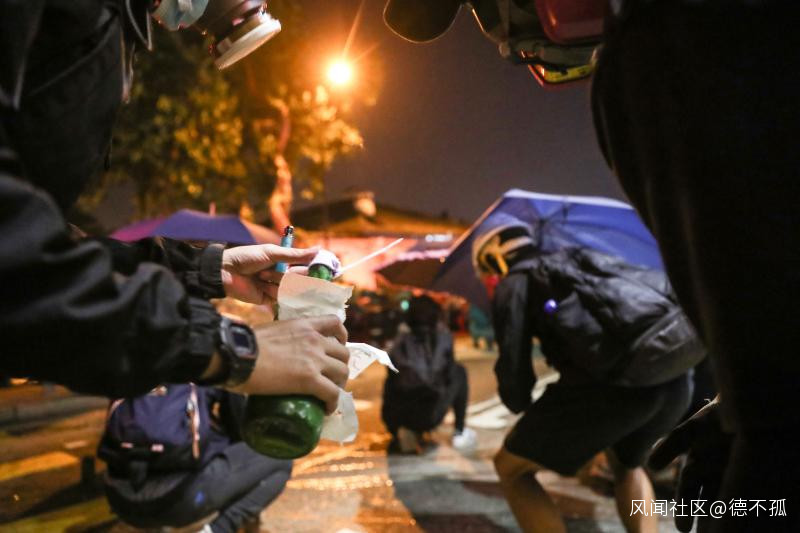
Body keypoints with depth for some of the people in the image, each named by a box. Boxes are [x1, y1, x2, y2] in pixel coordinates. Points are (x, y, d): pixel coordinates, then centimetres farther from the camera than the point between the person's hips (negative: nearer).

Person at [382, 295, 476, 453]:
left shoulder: (399, 344, 6)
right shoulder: (443, 337, -2)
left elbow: (390, 387, 13)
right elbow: (449, 374, 11)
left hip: (396, 417, 3)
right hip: (431, 417, -3)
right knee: (459, 372, 19)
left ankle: (404, 432, 12)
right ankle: (460, 432, 19)